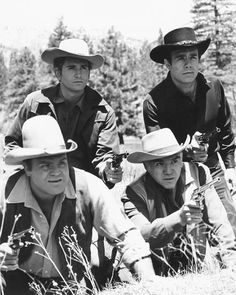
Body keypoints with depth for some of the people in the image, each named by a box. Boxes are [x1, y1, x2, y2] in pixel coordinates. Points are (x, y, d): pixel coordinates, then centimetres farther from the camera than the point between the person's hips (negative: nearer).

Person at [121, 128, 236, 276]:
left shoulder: (198, 174, 0)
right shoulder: (135, 192, -9)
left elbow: (218, 223, 3)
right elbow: (141, 236, -24)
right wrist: (179, 219, -38)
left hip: (193, 270, 3)